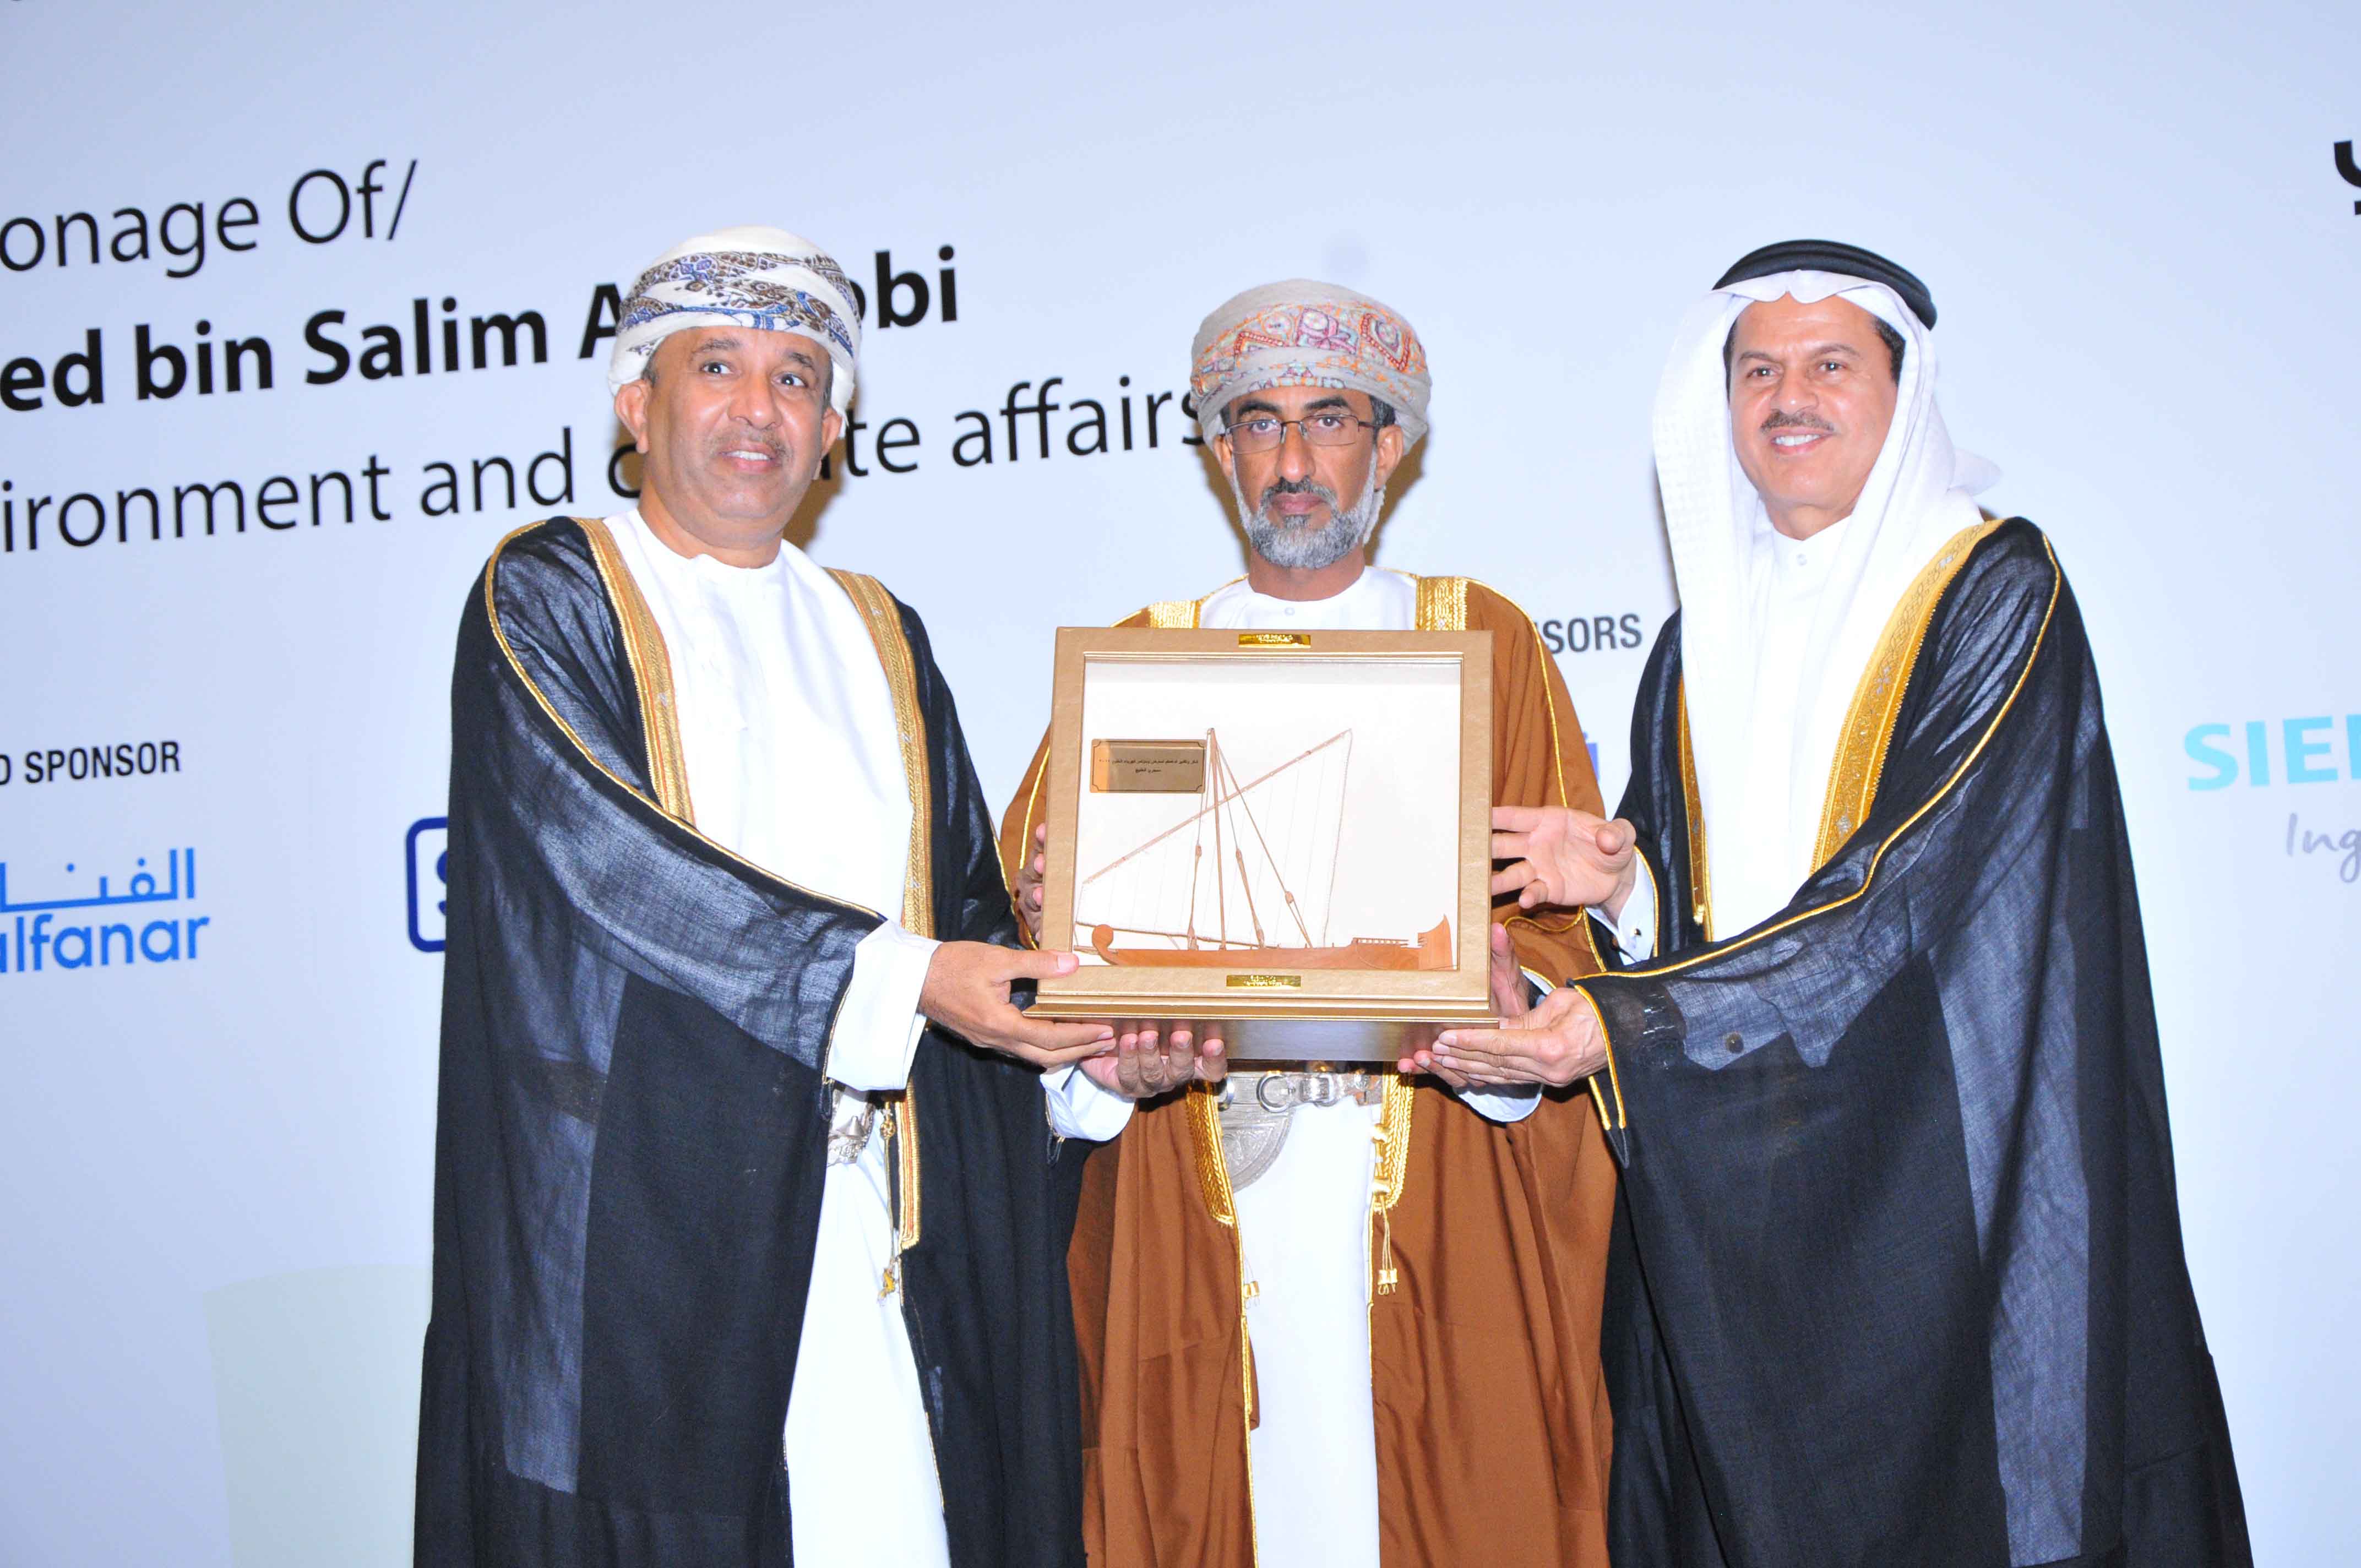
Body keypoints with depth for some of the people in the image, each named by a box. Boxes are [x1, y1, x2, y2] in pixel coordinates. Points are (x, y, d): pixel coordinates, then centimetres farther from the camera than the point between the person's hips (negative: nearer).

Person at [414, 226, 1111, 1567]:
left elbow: (968, 898, 15)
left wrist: (1089, 1031, -6)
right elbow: (604, 857, -13)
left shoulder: (877, 637, 18)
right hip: (651, 1198, -4)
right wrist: (897, 977, -19)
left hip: (882, 1201, 4)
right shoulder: (547, 599, 1)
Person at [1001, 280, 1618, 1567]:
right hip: (1193, 1210, 1)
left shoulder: (1482, 646, 10)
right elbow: (1038, 907, 5)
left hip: (1435, 1200, -1)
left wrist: (1506, 1012, -19)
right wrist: (1101, 1057, -15)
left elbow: (1558, 916, 3)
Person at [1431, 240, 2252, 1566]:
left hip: (1936, 1174, -5)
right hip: (1735, 1196, 5)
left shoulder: (1997, 591, -5)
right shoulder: (1702, 645, 13)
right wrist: (1622, 885, -8)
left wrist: (1625, 1023, -22)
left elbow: (1918, 886, -17)